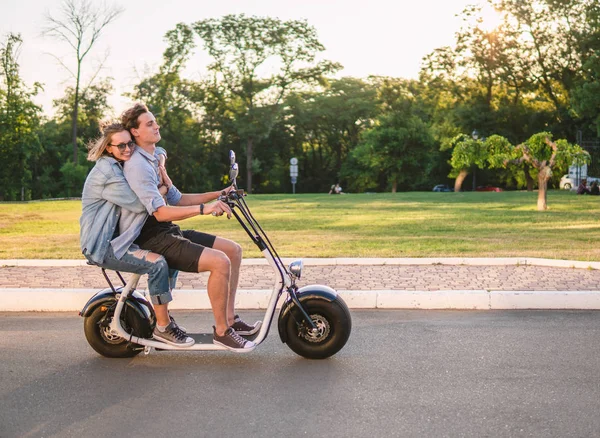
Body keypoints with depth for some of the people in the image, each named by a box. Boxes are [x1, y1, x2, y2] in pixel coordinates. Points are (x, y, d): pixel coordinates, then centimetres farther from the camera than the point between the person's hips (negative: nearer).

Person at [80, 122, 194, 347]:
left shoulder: (119, 167, 15)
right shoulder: (106, 172, -18)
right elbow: (138, 204, -23)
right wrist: (163, 189, -9)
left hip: (116, 238, 10)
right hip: (102, 246, -10)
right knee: (157, 263, -26)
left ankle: (161, 315, 16)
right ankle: (163, 326, -14)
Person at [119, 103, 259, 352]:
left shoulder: (153, 160, 17)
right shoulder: (137, 165, -16)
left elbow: (176, 199, 17)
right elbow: (160, 212, -25)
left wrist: (217, 195, 9)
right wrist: (204, 208, -34)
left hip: (167, 232, 10)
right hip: (152, 239, -10)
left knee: (233, 249, 4)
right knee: (219, 262, -25)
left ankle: (230, 319, 9)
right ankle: (221, 331, -11)